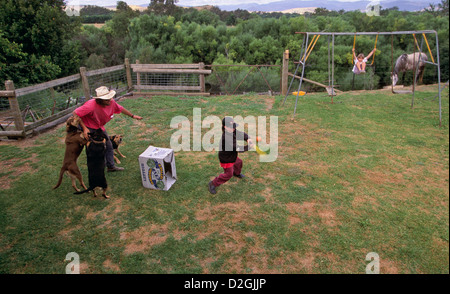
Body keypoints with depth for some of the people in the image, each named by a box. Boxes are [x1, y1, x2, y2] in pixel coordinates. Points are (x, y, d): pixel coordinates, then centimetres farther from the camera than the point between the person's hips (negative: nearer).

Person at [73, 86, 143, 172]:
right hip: (89, 128, -7)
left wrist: (133, 116, 13)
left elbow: (120, 109, 4)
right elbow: (75, 113, -30)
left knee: (108, 146, 14)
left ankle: (111, 166, 31)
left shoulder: (111, 102, -17)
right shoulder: (91, 105, -36)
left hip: (100, 127, 7)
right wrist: (84, 128, -32)